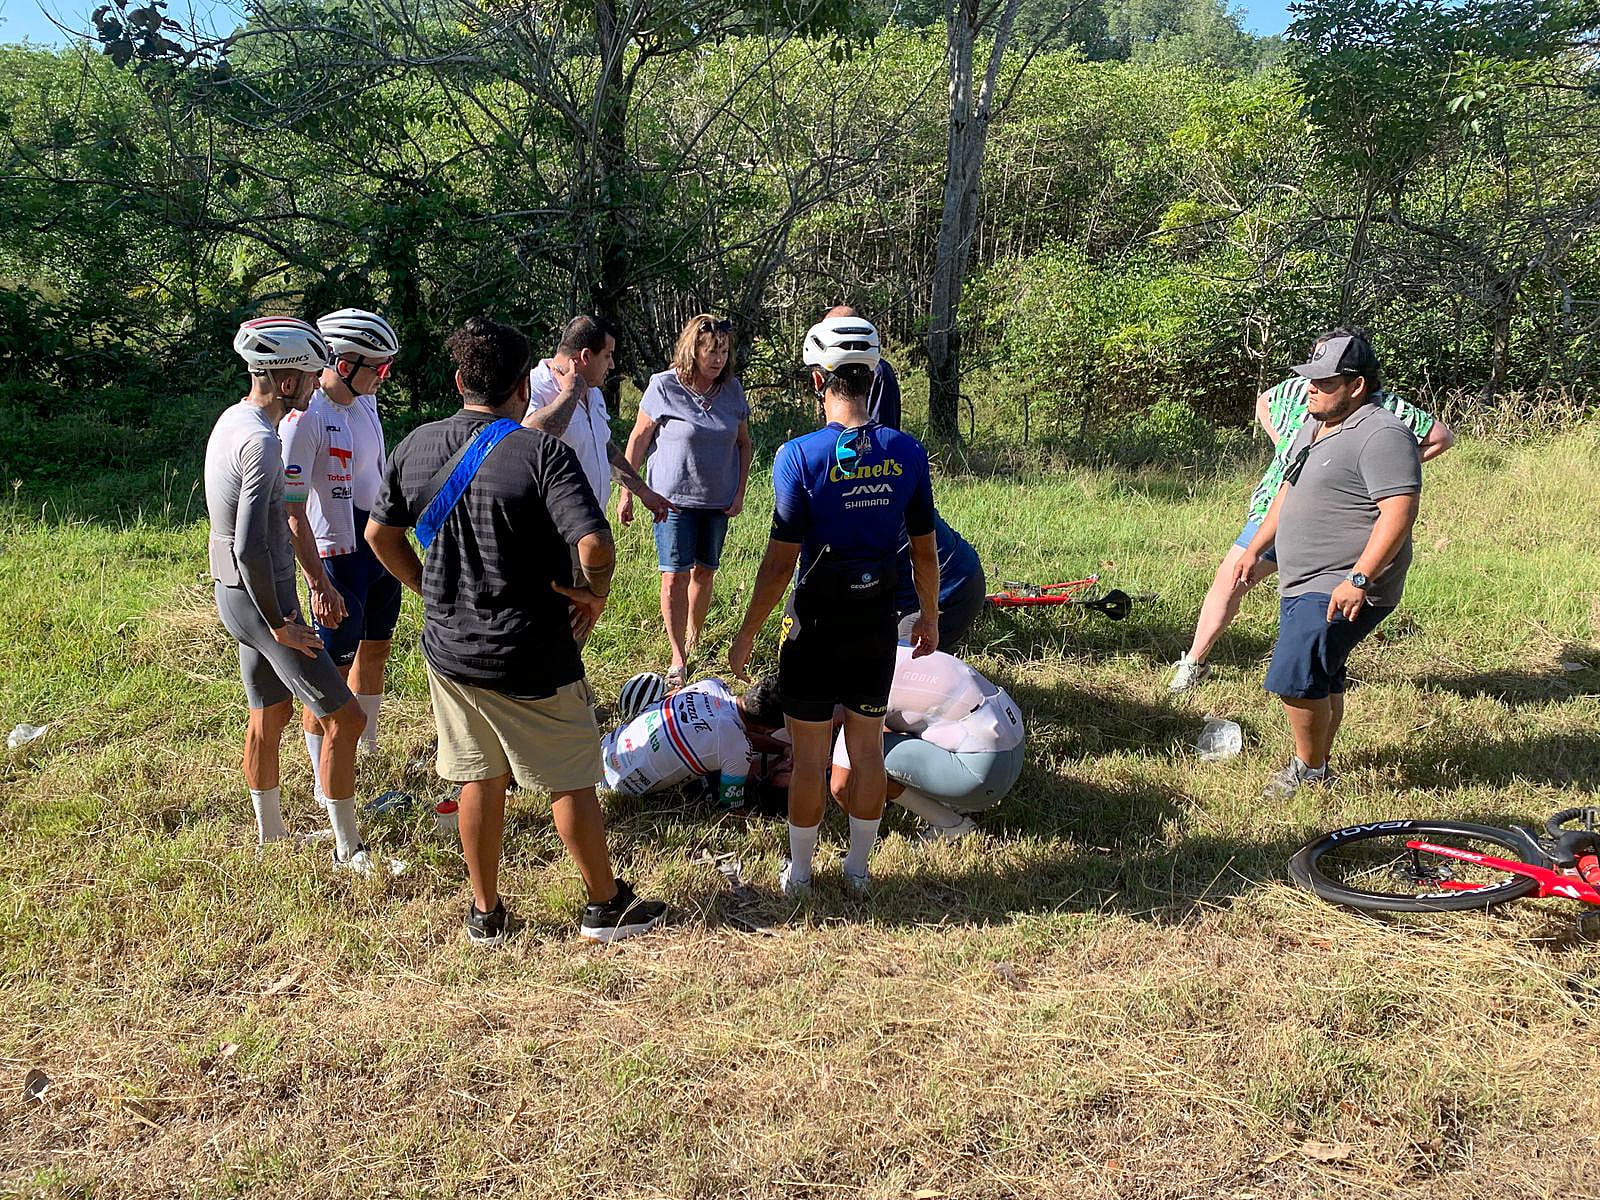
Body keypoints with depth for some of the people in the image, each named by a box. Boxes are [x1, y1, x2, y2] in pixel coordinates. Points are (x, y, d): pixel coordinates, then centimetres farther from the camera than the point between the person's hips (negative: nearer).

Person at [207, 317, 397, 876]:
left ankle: (270, 837, 34)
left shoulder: (231, 420, 8)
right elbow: (249, 548, -30)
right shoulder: (263, 443, -24)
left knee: (269, 715, 21)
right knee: (344, 718, -3)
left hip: (235, 594, 10)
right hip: (262, 598, -10)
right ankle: (348, 849, 7)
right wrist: (279, 624, -20)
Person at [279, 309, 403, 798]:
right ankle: (325, 784, 12)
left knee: (375, 652, 20)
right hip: (338, 558, -8)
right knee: (331, 673, 0)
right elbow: (291, 510, -21)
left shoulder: (365, 401, 6)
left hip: (381, 549, 9)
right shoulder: (304, 418, -19)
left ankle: (368, 752, 38)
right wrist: (319, 583, -24)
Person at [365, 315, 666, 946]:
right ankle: (606, 906, 26)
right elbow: (594, 544, -29)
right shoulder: (541, 452, -18)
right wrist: (593, 593, -10)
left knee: (478, 780, 18)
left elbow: (379, 532, 12)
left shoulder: (417, 446, 0)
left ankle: (485, 913, 29)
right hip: (532, 658, -5)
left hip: (449, 650, 5)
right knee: (571, 781, 11)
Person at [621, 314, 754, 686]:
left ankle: (694, 639, 31)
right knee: (674, 575, -7)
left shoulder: (732, 390, 0)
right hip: (674, 498, -4)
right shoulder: (664, 387, -11)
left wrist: (740, 493, 4)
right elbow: (638, 439, -4)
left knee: (704, 571, 11)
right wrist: (627, 493, -5)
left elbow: (743, 444, 11)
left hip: (718, 500, 4)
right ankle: (678, 658, 1)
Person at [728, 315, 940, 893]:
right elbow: (925, 551, 3)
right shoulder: (908, 452, -4)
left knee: (810, 757, 10)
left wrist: (748, 633, -3)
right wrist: (929, 617, 17)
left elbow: (780, 562, -15)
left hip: (817, 625, -3)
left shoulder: (799, 456, -17)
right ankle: (858, 867, 29)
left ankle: (798, 872, 24)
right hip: (879, 623, 4)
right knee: (868, 748, 16)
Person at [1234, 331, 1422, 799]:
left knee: (1295, 677, -17)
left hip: (1343, 591, -10)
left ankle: (1309, 768, 1)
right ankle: (1317, 765, 29)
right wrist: (1255, 548, 24)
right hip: (1301, 584, 10)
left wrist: (1359, 579, -30)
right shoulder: (1314, 427, 15)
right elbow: (1288, 493, 26)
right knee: (1321, 680, 18)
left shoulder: (1382, 435, -16)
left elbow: (1399, 512, -24)